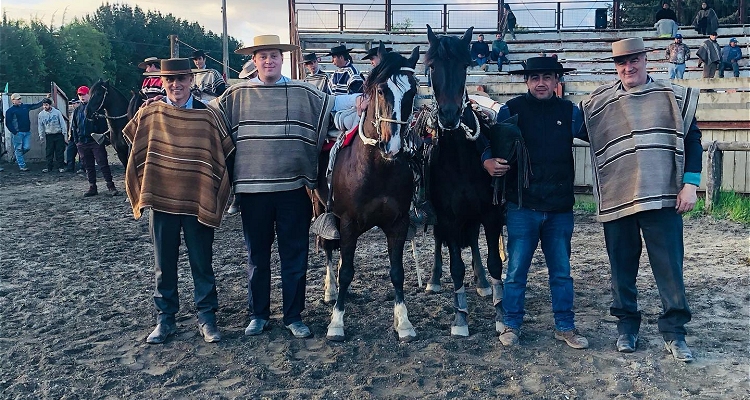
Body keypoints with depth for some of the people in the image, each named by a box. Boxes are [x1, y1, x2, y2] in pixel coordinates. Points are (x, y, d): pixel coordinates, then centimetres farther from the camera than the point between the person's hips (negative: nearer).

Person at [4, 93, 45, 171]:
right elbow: (8, 123, -6)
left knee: (27, 148, 1)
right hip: (18, 133, -5)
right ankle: (22, 166, 4)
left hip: (27, 132, 5)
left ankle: (16, 156, 31)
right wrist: (15, 132, -11)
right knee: (19, 149, 0)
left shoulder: (25, 106, 13)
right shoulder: (10, 110, -3)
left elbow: (36, 105, 18)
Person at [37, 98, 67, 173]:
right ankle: (49, 167, 9)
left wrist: (64, 132, -4)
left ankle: (61, 167, 5)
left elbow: (62, 122, 1)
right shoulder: (41, 114, 3)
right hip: (49, 135, 2)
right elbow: (40, 126, 9)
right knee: (49, 152, 2)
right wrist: (41, 136, 7)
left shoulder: (57, 112, -2)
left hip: (58, 135, -2)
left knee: (60, 151, 0)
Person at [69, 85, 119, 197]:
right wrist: (72, 137, 11)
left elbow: (103, 123, -4)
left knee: (103, 164, -6)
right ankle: (92, 187, 14)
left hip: (96, 141, -5)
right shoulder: (77, 110, 14)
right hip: (82, 143, 5)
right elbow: (73, 126, 19)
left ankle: (110, 186, -5)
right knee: (88, 166, 9)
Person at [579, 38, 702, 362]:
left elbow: (692, 140, 5)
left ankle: (674, 332, 17)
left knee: (670, 266, 3)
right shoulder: (598, 103, 5)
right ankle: (626, 326, 27)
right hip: (617, 200, 1)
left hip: (663, 198, -1)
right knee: (622, 268, 11)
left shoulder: (674, 96, 5)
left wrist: (690, 183, -3)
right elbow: (577, 130, 14)